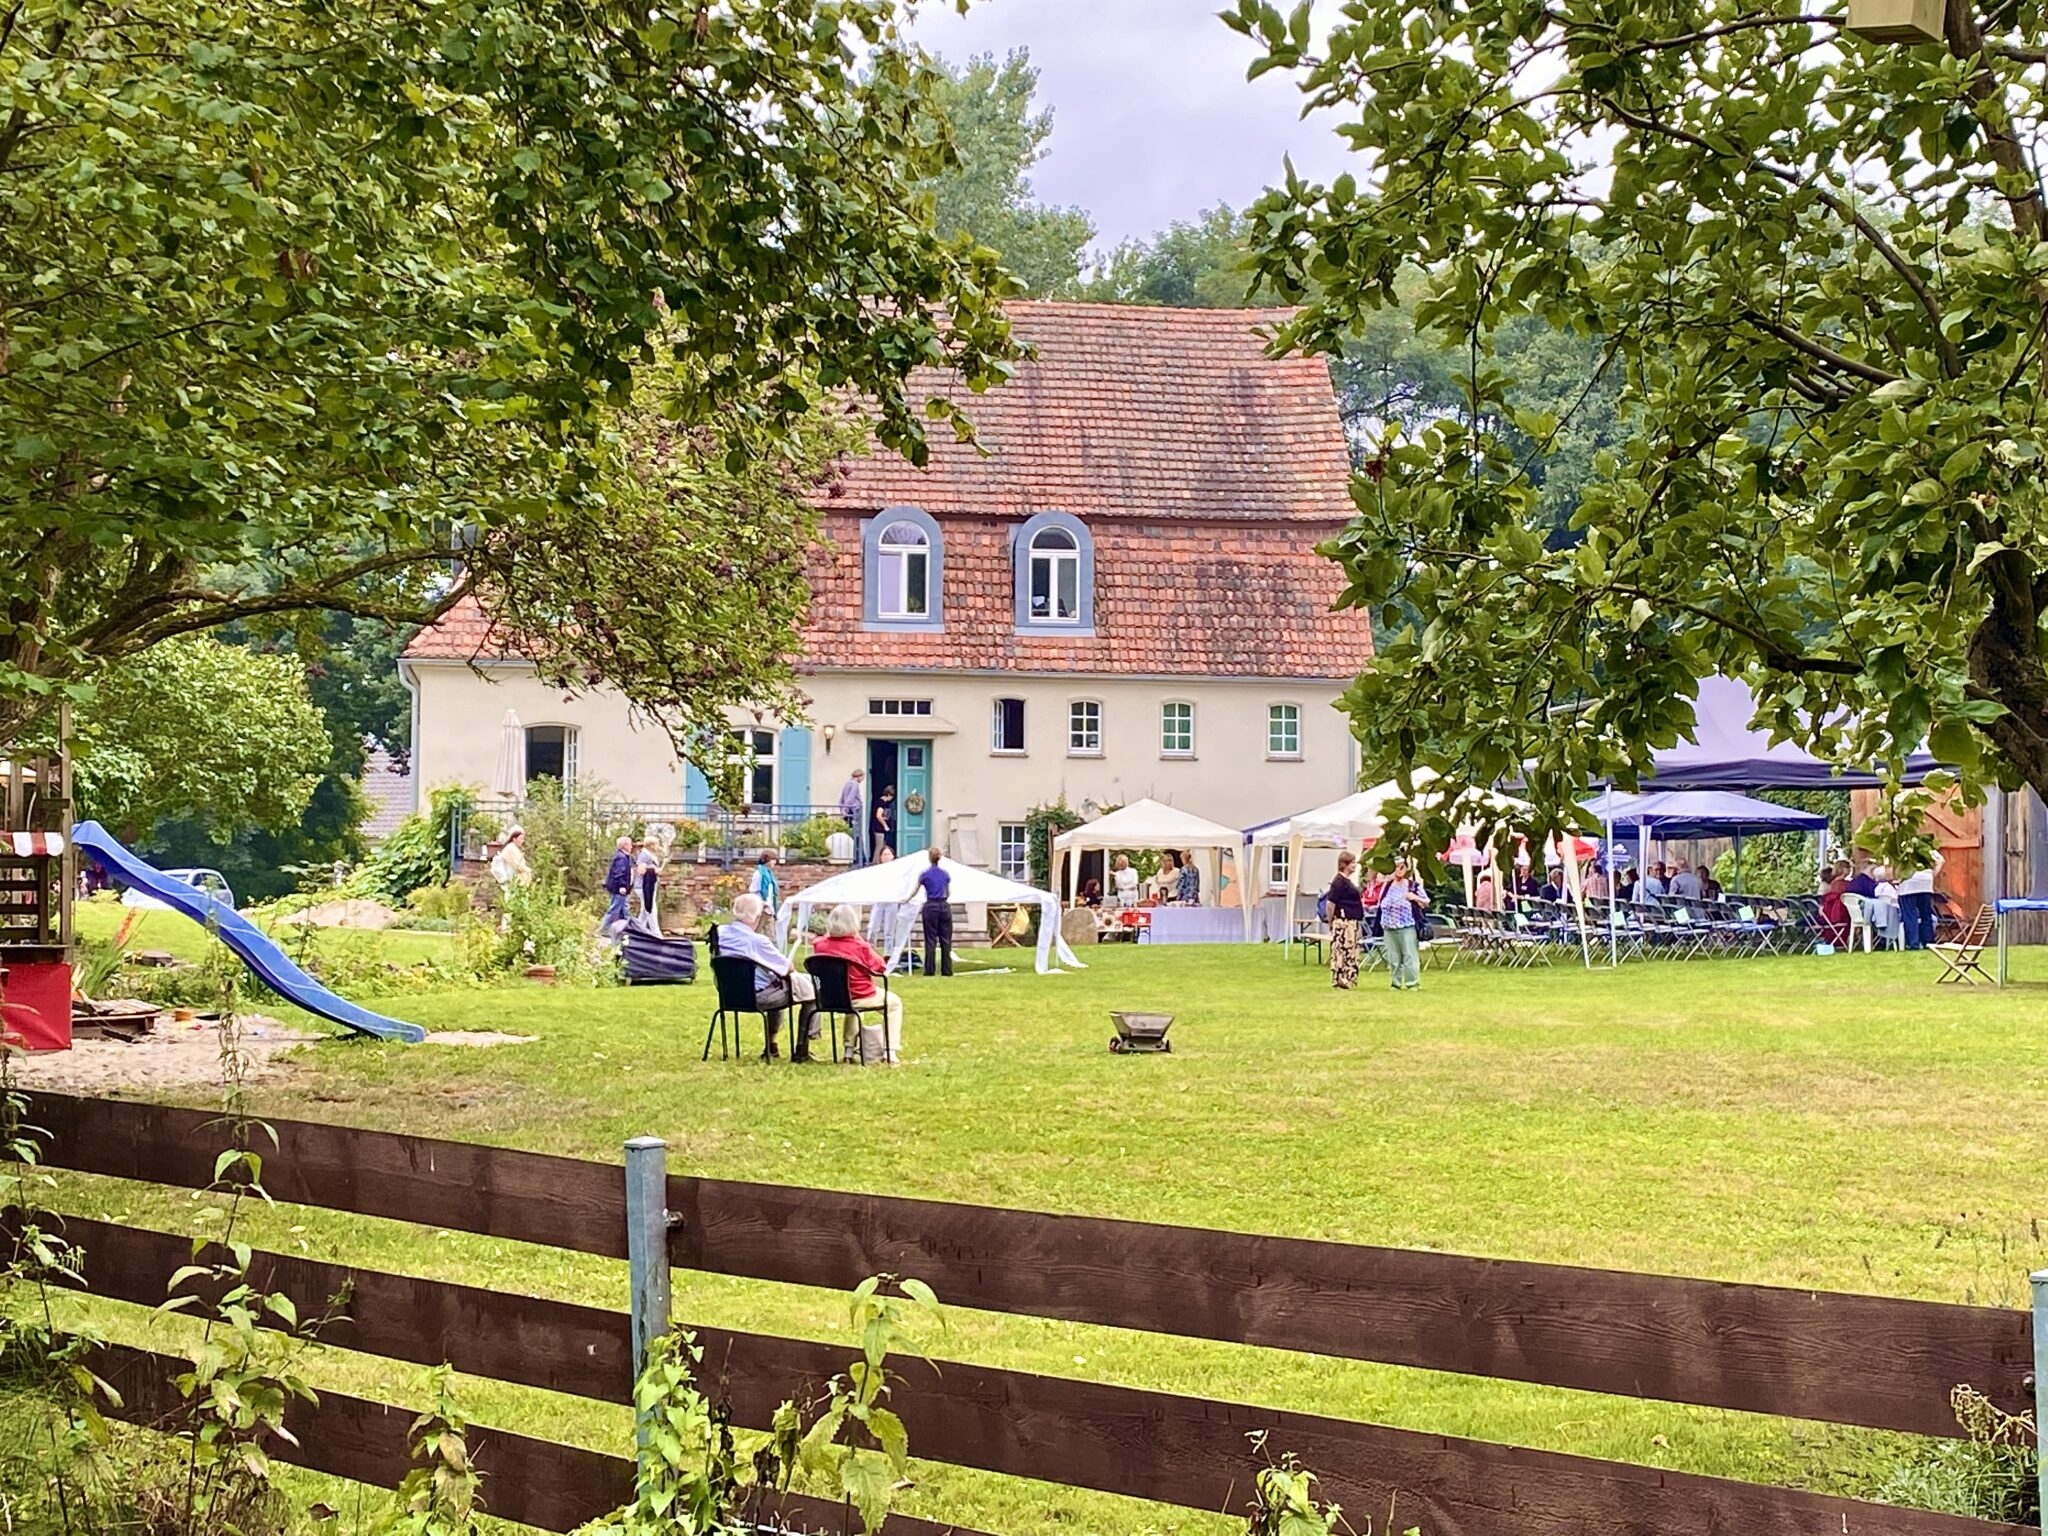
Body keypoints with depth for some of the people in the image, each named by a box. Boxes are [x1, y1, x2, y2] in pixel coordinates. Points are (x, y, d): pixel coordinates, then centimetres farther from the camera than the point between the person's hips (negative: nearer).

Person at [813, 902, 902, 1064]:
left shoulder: (821, 945, -10)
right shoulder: (859, 946, -22)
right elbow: (880, 966, -11)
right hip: (862, 997, -5)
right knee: (894, 1003, 22)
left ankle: (849, 1048, 42)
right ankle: (891, 1052, 13)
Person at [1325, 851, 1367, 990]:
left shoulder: (1348, 881, 14)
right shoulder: (1339, 882, -15)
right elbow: (1330, 903, -18)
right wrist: (1331, 921, -9)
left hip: (1352, 923, 10)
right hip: (1343, 923, -10)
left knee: (1351, 953, 12)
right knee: (1341, 952, -5)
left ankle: (1349, 980, 18)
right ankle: (1340, 982, -2)